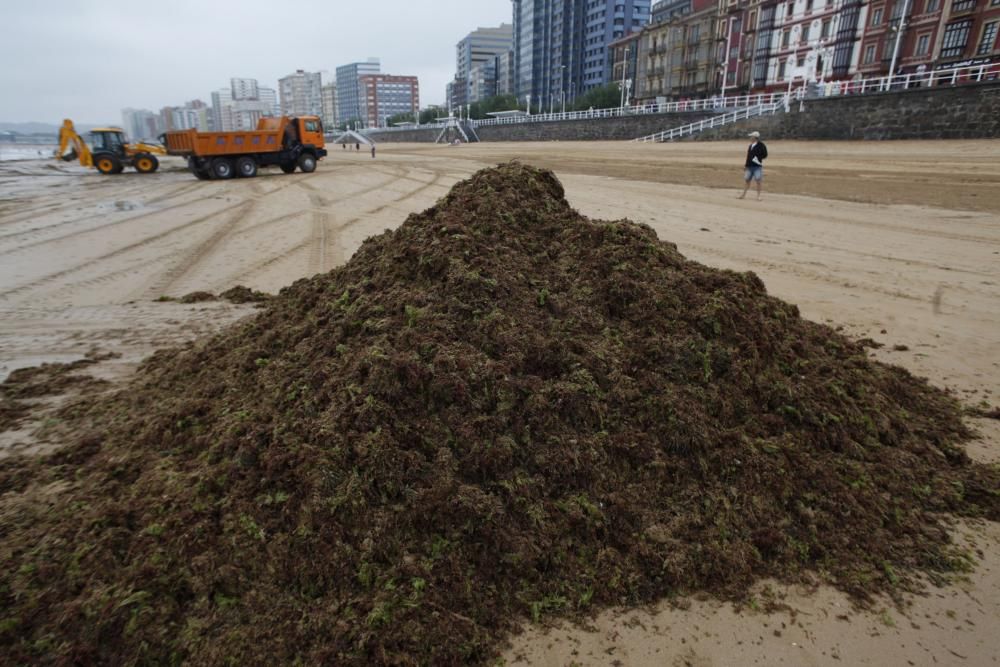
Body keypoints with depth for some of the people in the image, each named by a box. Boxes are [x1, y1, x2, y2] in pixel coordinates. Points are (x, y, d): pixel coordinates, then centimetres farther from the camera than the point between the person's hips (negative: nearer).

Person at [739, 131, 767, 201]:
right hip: (750, 166, 6)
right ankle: (744, 194, 23)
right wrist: (746, 165, 15)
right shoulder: (751, 146, 13)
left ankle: (758, 196, -1)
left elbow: (765, 155, -7)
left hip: (757, 166, -6)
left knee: (758, 181, -6)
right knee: (747, 180, 12)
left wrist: (759, 158, -17)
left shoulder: (761, 145, -7)